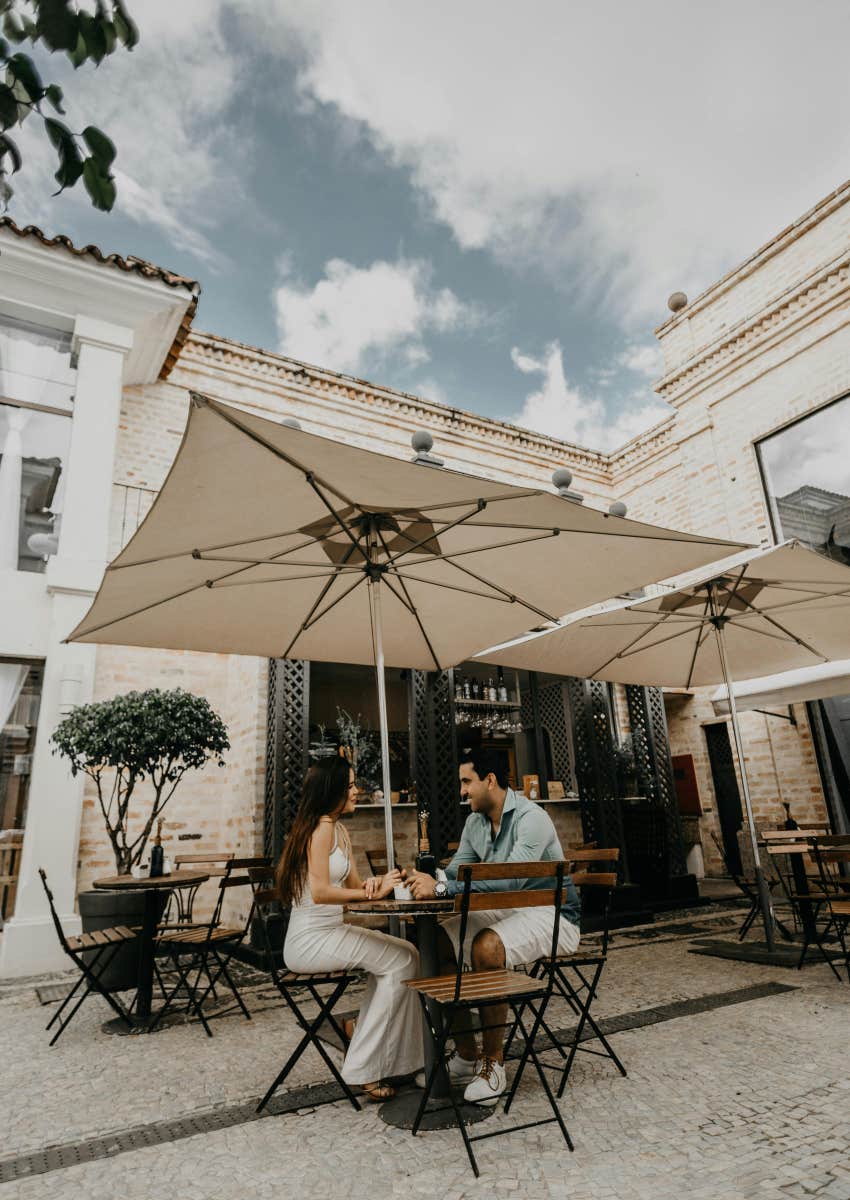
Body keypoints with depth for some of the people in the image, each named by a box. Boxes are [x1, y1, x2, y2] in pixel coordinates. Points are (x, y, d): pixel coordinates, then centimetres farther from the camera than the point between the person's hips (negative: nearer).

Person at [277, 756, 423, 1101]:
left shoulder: (338, 829, 13)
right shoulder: (321, 827, -16)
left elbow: (352, 884, 10)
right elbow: (319, 892, -23)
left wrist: (373, 884, -11)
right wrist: (373, 893, -21)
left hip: (331, 931, 9)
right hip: (310, 940, -8)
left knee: (405, 953, -2)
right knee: (400, 960, -14)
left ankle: (360, 1030, 8)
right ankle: (365, 1069, -5)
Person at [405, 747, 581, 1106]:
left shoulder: (531, 818, -22)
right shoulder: (475, 822, 5)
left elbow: (512, 878, -35)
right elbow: (455, 871, 5)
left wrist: (441, 887, -38)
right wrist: (426, 880, -18)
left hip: (551, 915, -8)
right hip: (506, 911, 8)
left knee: (486, 947, -33)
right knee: (437, 942, -8)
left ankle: (493, 1062, -13)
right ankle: (466, 1055, 3)